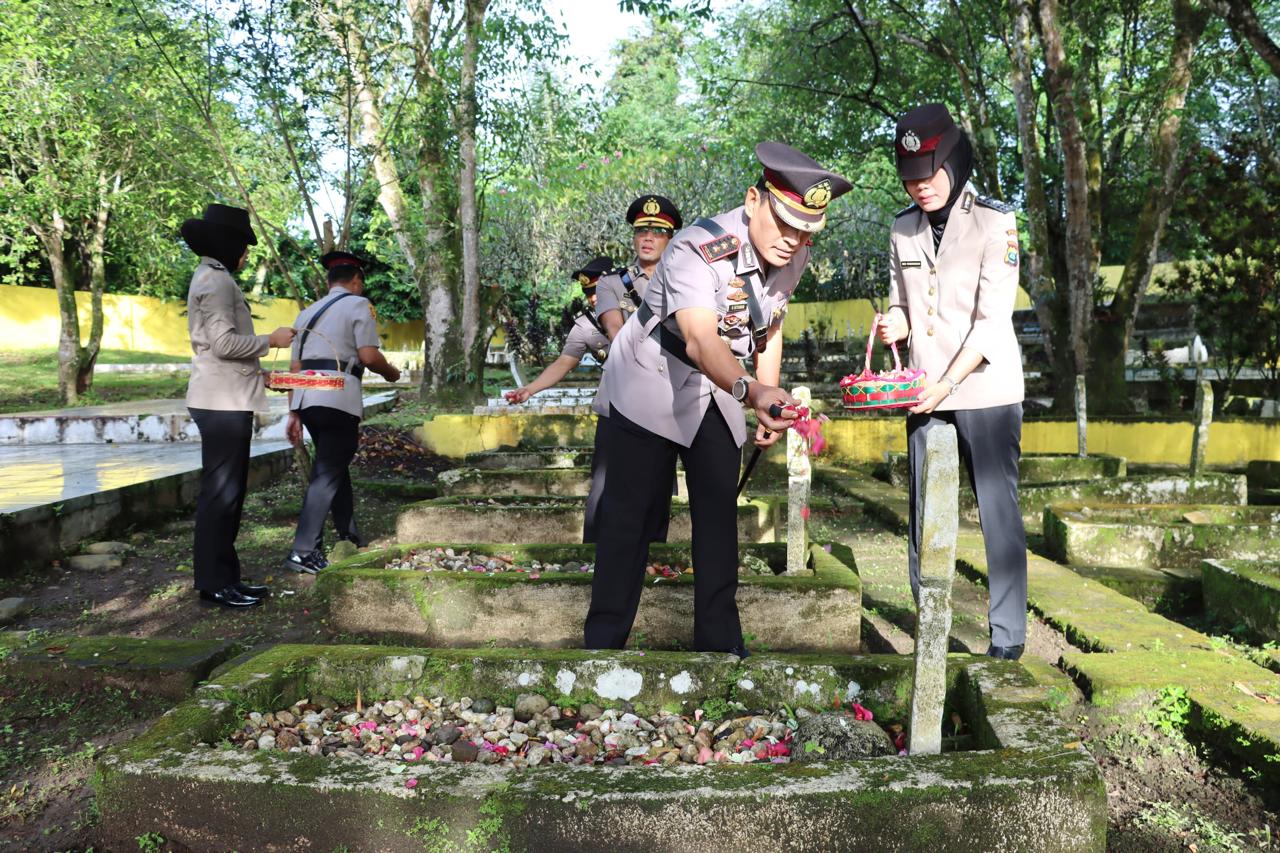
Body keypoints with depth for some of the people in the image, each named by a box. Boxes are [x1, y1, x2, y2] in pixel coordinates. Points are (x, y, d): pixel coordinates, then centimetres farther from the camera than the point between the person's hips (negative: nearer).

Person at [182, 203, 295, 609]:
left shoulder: (215, 278, 21)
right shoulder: (216, 280, -11)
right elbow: (224, 342, -21)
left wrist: (258, 373, 21)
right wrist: (270, 340, -10)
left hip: (226, 399, 10)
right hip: (223, 402, -10)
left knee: (227, 491, 13)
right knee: (220, 492, -6)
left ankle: (224, 576, 20)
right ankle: (214, 583, 0)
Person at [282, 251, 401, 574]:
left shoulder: (308, 312, 22)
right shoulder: (358, 304, 2)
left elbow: (295, 367, 18)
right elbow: (369, 356, -9)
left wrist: (294, 414, 18)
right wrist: (392, 373, 11)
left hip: (305, 397, 7)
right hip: (337, 398, -7)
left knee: (337, 465, 19)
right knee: (327, 474, -5)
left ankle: (350, 538, 27)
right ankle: (303, 551, -8)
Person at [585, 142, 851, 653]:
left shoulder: (792, 257, -6)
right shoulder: (698, 249, -30)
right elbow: (700, 341, -45)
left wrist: (769, 408, 8)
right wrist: (751, 392, -62)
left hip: (718, 393, 7)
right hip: (650, 383, -6)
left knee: (720, 512, 6)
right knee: (630, 513, -6)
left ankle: (720, 644, 16)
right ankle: (603, 640, 6)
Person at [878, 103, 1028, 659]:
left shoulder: (993, 222, -7)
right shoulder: (903, 230, 9)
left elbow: (993, 318, -12)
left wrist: (947, 383, -19)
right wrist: (895, 323, -7)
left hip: (987, 391, -4)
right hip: (924, 397, 5)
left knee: (999, 513, -1)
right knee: (924, 519, 5)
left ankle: (1007, 636, 9)